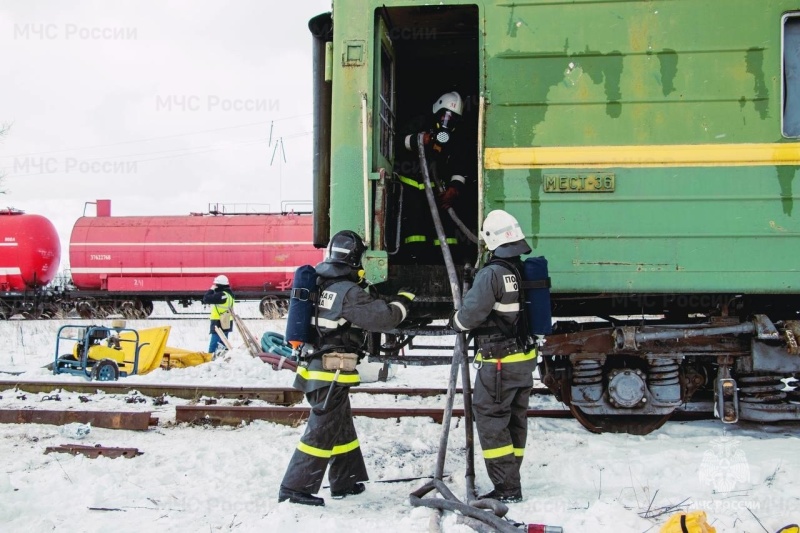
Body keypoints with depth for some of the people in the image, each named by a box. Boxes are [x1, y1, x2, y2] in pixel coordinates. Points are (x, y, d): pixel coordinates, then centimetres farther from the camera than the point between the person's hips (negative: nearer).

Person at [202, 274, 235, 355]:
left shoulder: (221, 295, -20)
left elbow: (206, 299, -20)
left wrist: (211, 290, -5)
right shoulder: (229, 294, 12)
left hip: (219, 324, -10)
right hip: (226, 324, 10)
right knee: (222, 344, 17)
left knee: (213, 346, -11)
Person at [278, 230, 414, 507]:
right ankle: (295, 488, -2)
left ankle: (345, 482, 28)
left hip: (314, 367, 9)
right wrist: (402, 303, -1)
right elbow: (381, 317, -19)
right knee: (322, 431, -4)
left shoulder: (320, 284, 9)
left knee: (342, 427, 19)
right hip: (332, 373, -9)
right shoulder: (348, 292, -17)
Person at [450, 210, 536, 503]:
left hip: (498, 363, -8)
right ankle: (510, 480, 25)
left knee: (491, 421, -1)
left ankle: (507, 488, -2)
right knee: (515, 419, 15)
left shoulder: (492, 273, -20)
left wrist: (456, 322, 2)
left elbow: (471, 313, -20)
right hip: (525, 358, 8)